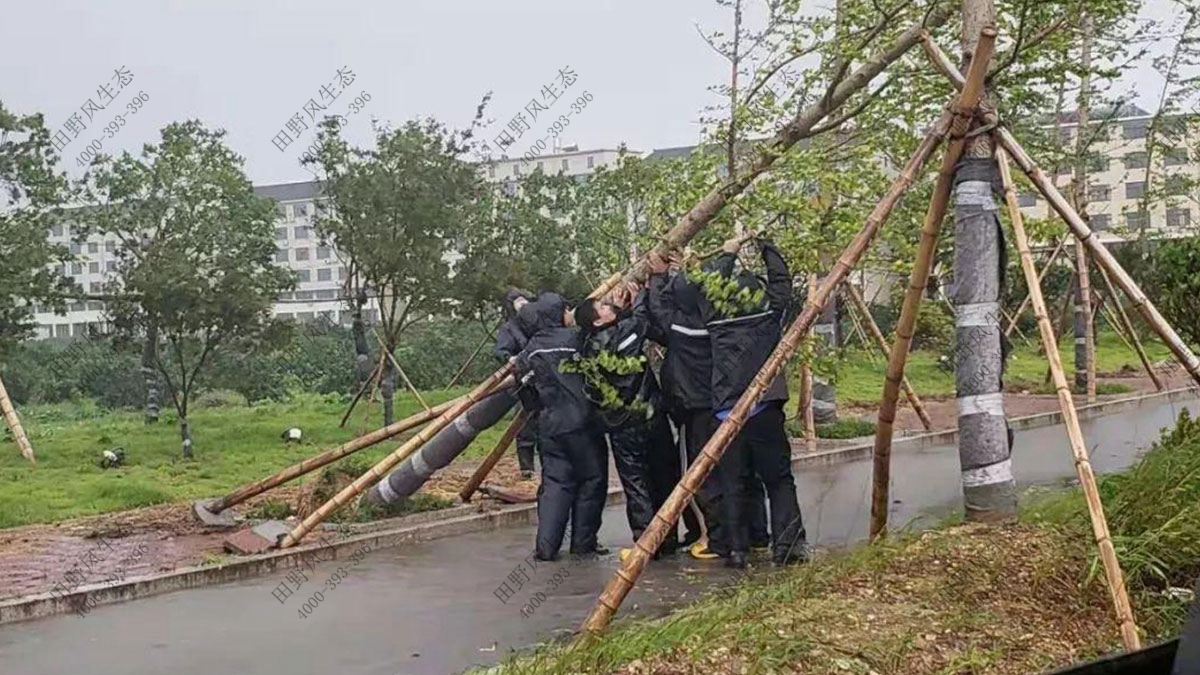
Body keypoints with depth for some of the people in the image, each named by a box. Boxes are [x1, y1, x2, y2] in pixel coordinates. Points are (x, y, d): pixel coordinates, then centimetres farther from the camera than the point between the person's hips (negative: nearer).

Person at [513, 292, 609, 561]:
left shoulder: (527, 355, 11)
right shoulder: (572, 337, -6)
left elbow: (526, 397, 14)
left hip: (549, 426, 5)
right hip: (582, 424, -5)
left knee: (554, 483, 8)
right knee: (592, 479, 7)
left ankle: (545, 545, 0)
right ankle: (583, 542, 11)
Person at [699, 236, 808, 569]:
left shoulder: (715, 320, 3)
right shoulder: (770, 316, 1)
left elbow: (709, 290, 19)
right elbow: (781, 280, 12)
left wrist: (727, 255, 27)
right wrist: (765, 245, 22)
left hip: (726, 414, 1)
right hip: (765, 412, -1)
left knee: (732, 485, 6)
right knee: (779, 480, 7)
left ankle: (736, 549, 5)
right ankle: (786, 545, 1)